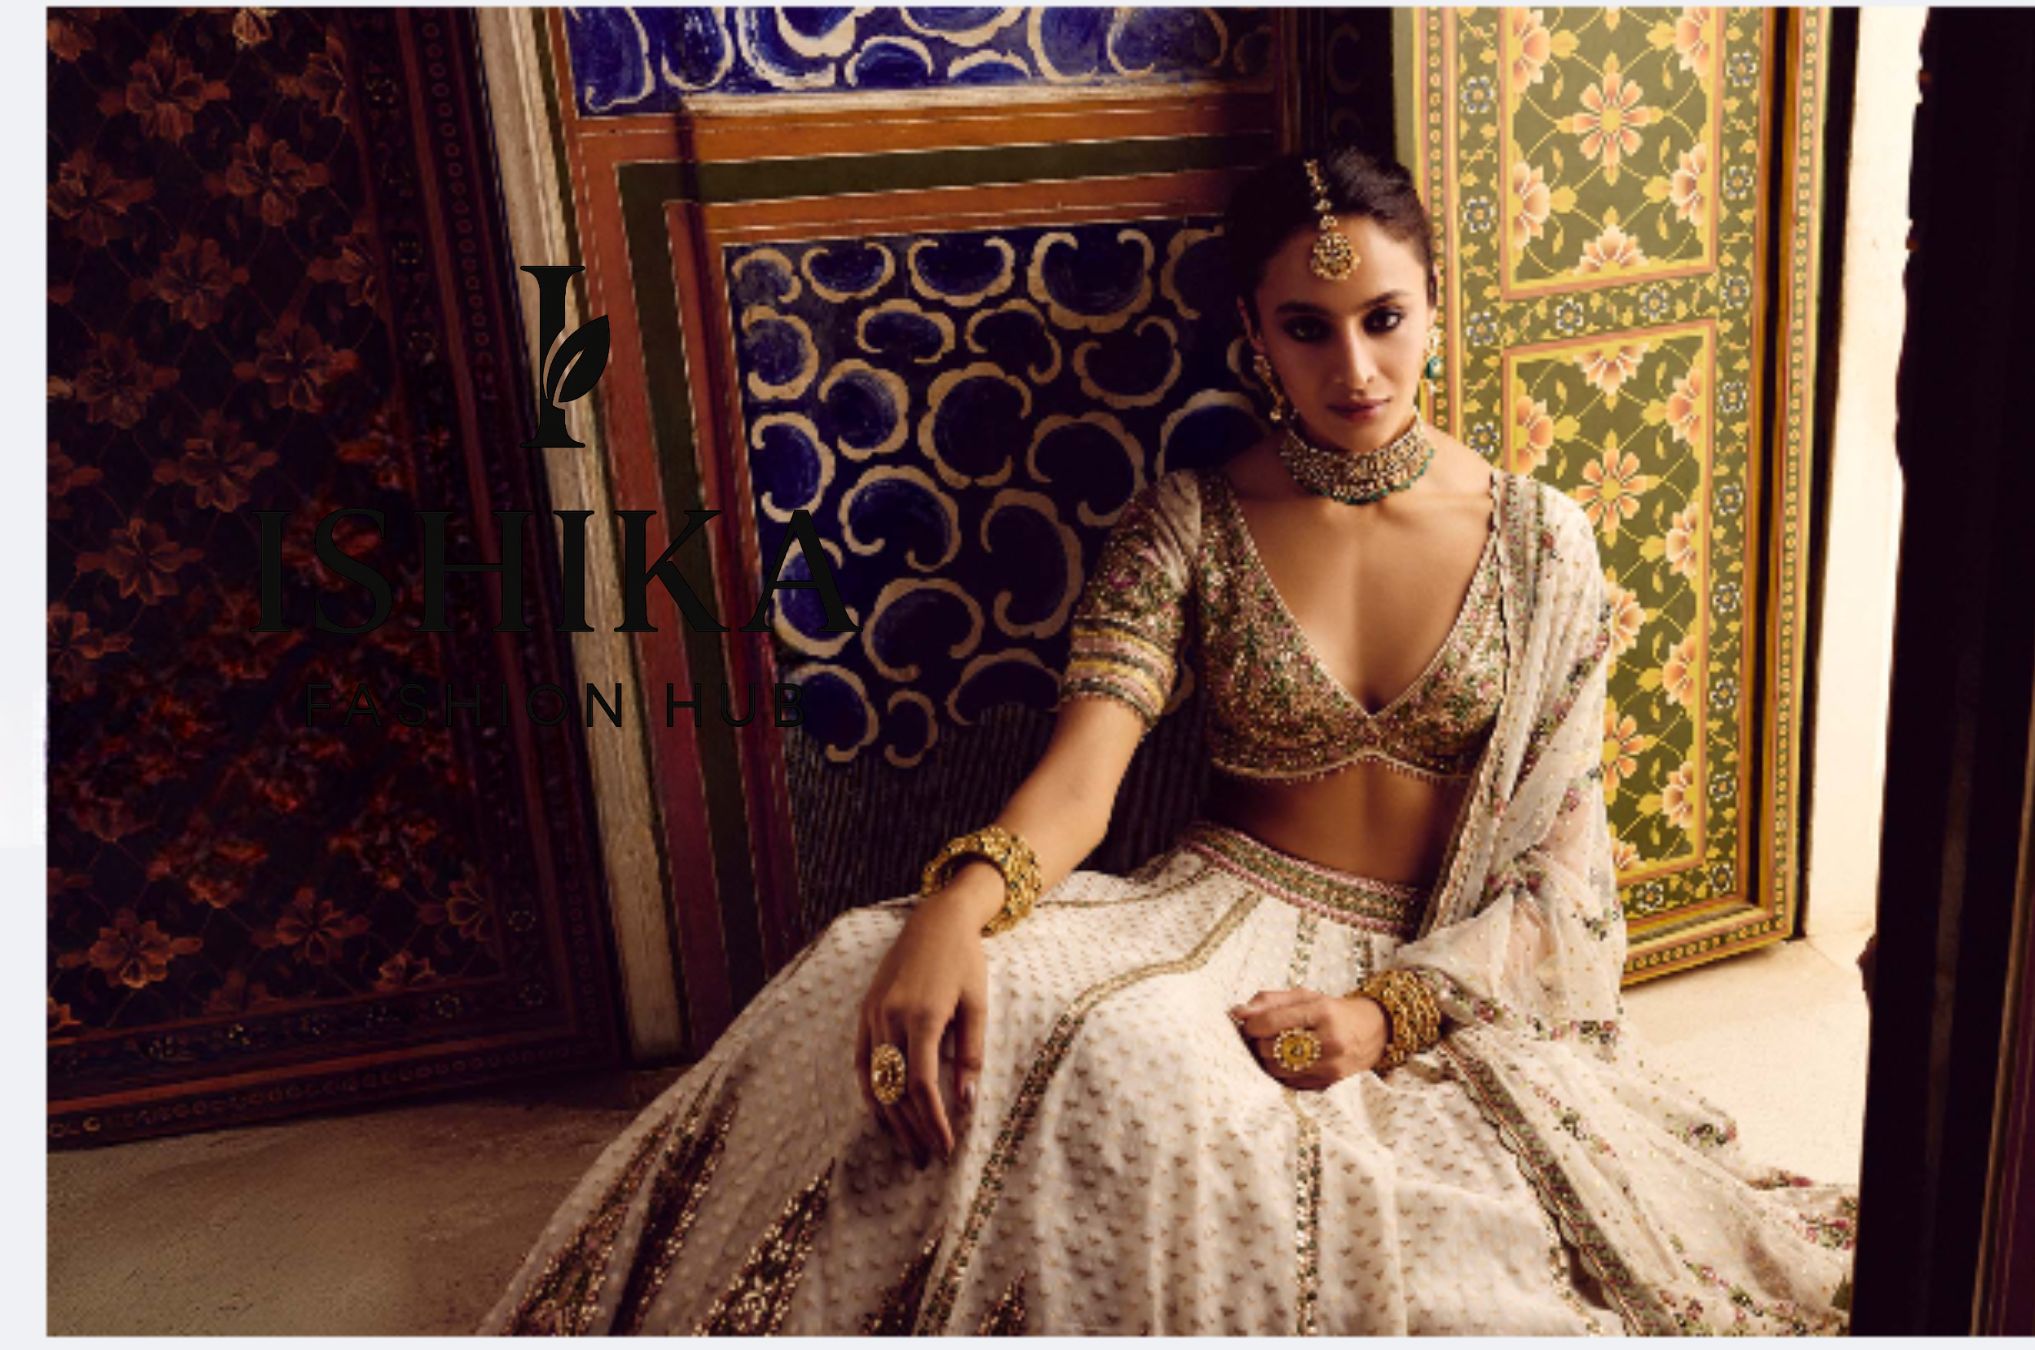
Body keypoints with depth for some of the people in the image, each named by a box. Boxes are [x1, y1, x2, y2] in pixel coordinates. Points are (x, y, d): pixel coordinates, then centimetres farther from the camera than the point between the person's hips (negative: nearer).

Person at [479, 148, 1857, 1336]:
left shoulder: (1540, 539, 1)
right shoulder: (1190, 524, 0)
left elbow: (1562, 859, 0)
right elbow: (1082, 770, -13)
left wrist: (1392, 1011, -17)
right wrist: (959, 902, -36)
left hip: (1453, 975, 1)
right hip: (1226, 918, 0)